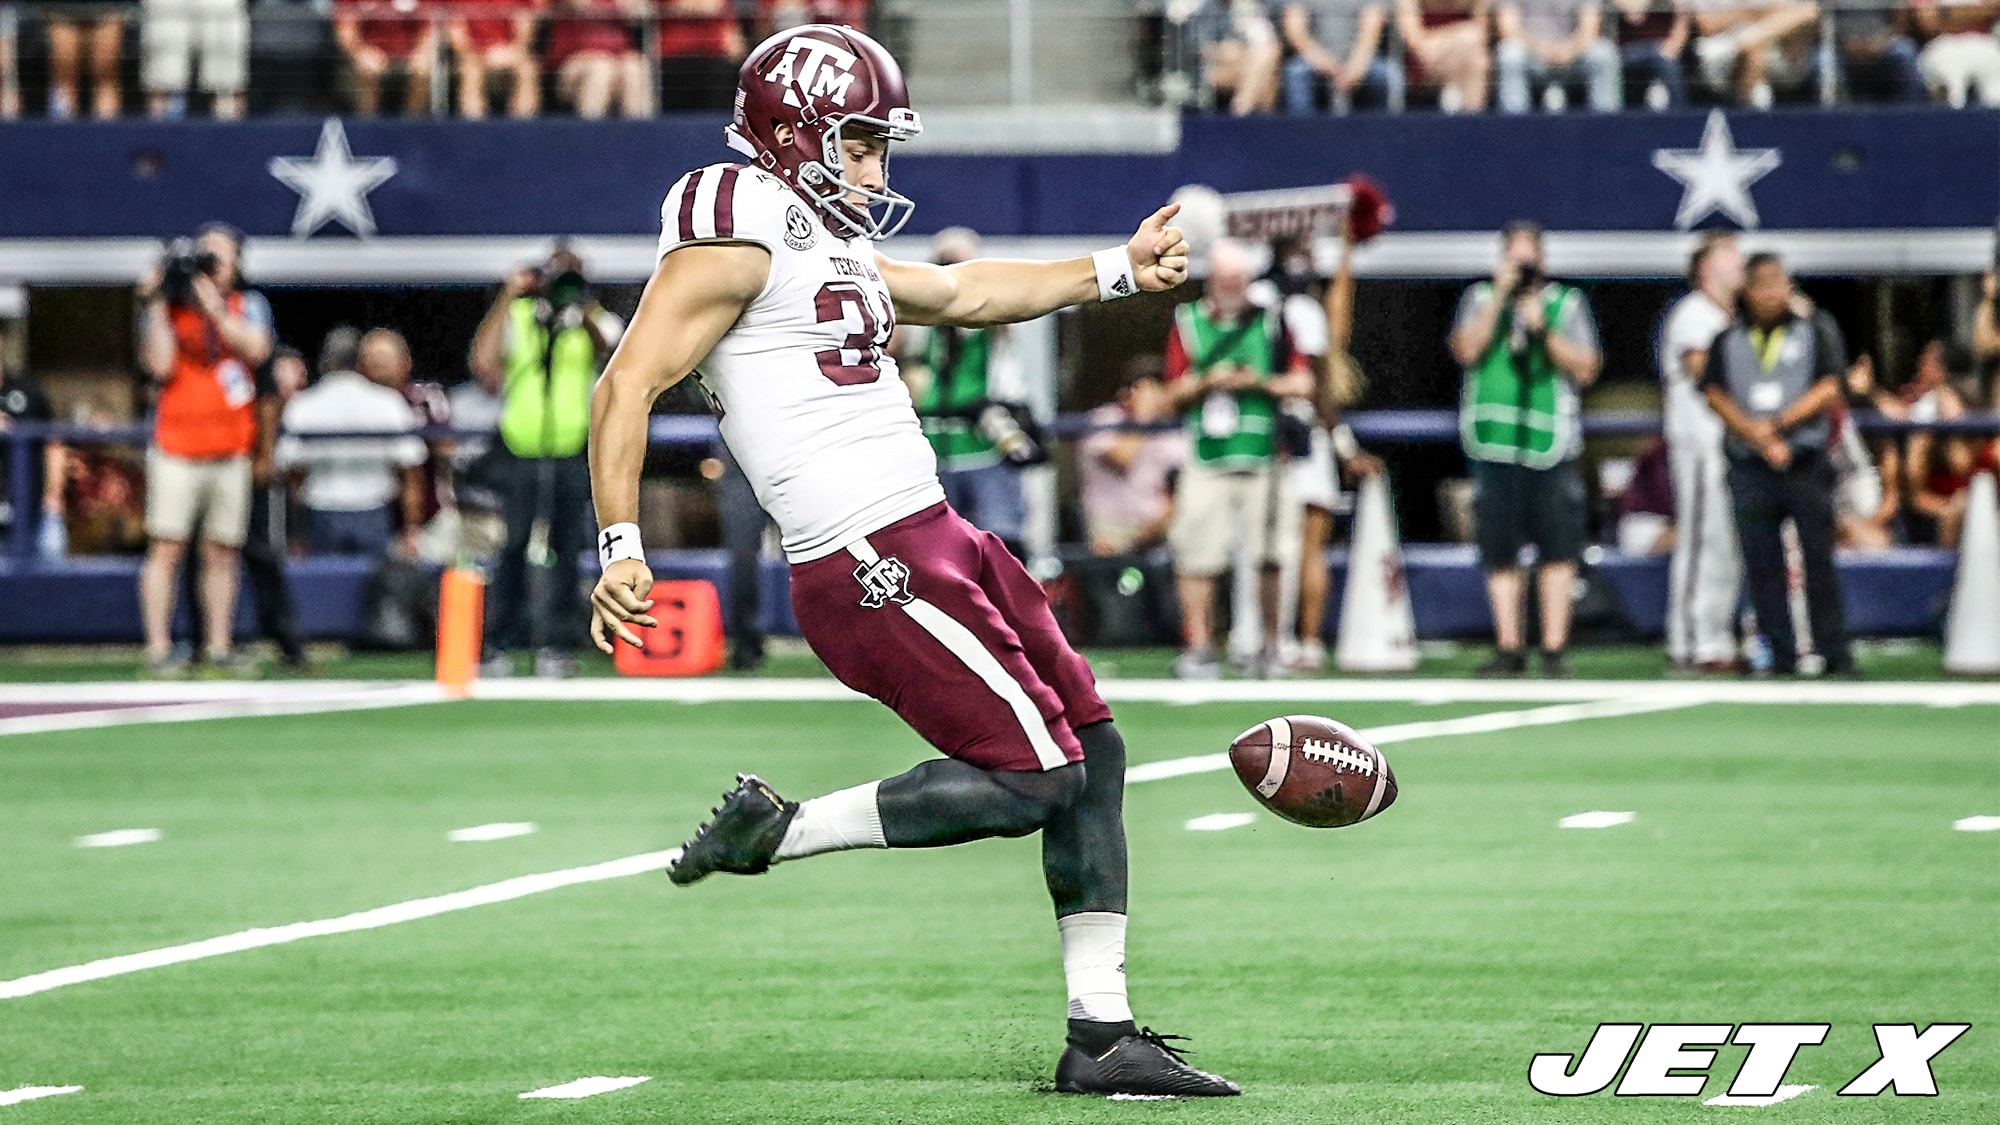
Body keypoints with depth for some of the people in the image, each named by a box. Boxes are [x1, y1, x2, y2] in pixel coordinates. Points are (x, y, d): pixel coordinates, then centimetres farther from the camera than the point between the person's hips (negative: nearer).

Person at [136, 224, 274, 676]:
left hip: (231, 450, 3)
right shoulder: (169, 308, 5)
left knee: (222, 553, 5)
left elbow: (256, 348, -8)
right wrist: (156, 306, -9)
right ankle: (158, 650, -9)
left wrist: (212, 305, -11)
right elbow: (160, 365, -8)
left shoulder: (249, 305, 11)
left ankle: (220, 648, 9)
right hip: (177, 448, -3)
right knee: (167, 548, -8)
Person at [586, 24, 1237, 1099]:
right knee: (1036, 776, -12)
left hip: (936, 540, 10)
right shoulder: (737, 231, -10)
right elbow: (626, 386, -16)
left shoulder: (824, 240, 20)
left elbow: (963, 292, 36)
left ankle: (1102, 1036, 14)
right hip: (873, 568, -10)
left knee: (1094, 755, 11)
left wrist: (1116, 271, 36)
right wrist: (622, 549, -24)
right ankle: (777, 832, -2)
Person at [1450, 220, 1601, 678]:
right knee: (1499, 552, 2)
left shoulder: (1566, 303, 10)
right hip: (1493, 439, 1)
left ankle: (1554, 648, -4)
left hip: (1550, 441, -1)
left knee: (1557, 551, -7)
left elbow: (1585, 370, 3)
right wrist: (1501, 296, -7)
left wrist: (1543, 329, -9)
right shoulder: (1480, 299, 12)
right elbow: (1467, 350, -5)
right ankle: (1509, 647, 8)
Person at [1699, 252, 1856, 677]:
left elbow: (1829, 389, -2)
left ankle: (1835, 654, -3)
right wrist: (1760, 438, -10)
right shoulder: (1727, 340, 12)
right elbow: (1715, 395, 3)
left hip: (1807, 462, -2)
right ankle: (1782, 655, 4)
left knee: (1818, 559, -5)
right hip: (1750, 467, 2)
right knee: (1762, 564, -1)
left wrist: (1776, 424, -12)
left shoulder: (1816, 330, 7)